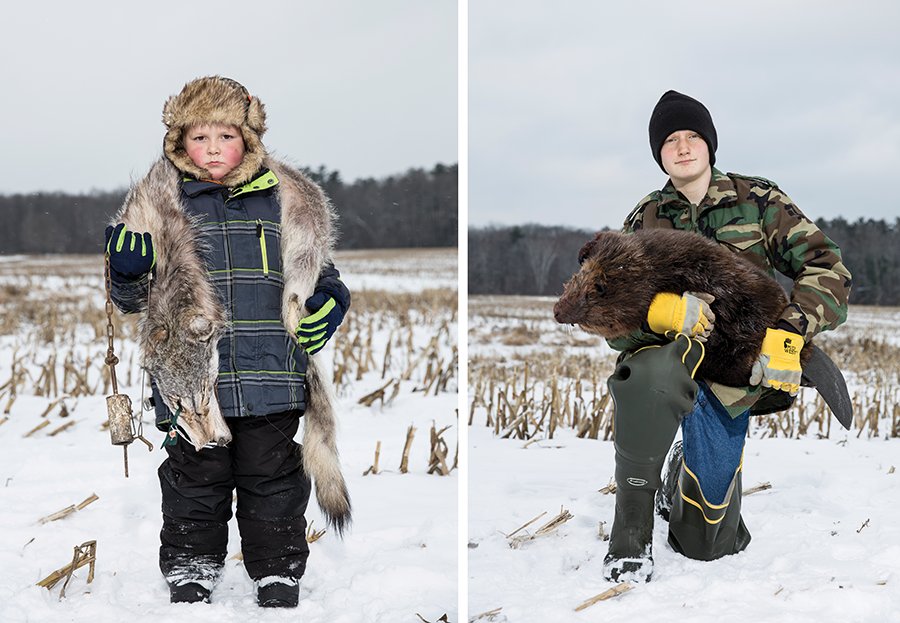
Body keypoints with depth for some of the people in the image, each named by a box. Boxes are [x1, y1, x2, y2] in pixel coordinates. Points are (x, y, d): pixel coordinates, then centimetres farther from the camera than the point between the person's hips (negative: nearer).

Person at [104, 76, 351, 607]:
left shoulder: (281, 199, 7)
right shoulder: (160, 203, 3)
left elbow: (315, 270, 18)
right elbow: (136, 300, 7)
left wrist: (329, 298, -2)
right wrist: (126, 272, -14)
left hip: (271, 379, 1)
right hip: (192, 379, -1)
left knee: (272, 482, 10)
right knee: (196, 481, 8)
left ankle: (280, 578, 24)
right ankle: (190, 576, 25)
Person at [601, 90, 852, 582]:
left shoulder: (758, 200, 3)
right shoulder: (645, 222, 6)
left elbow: (825, 266, -6)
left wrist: (789, 333, -24)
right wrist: (661, 310, -29)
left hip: (733, 380, 1)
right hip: (666, 357, -1)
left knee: (708, 543, 7)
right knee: (653, 376, -43)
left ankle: (681, 475, 45)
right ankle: (631, 531, -24)